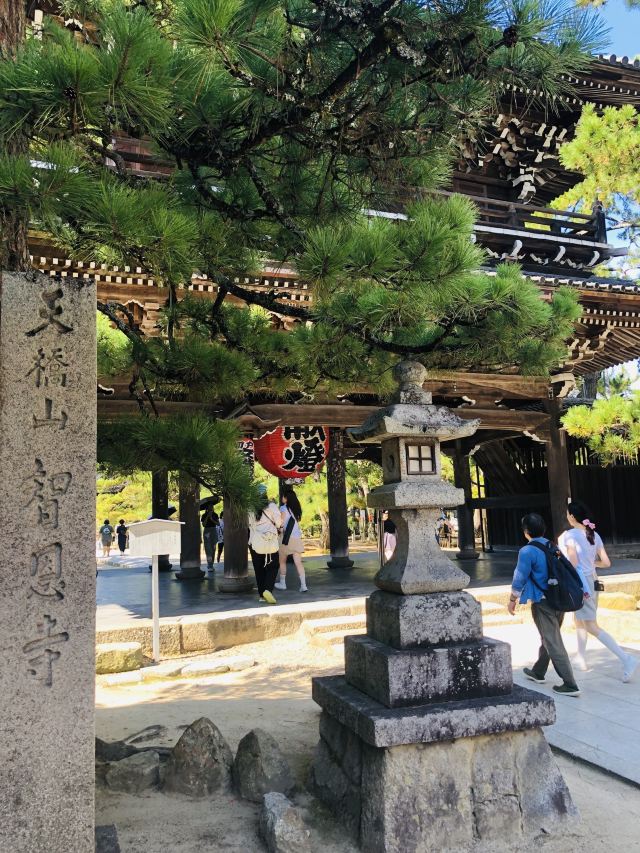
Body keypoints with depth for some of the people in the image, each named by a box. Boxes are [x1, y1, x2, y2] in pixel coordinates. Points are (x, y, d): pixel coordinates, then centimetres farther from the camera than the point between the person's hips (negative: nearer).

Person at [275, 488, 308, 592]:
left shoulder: (284, 508, -6)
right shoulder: (296, 508, 11)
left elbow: (281, 522, -12)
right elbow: (297, 521, 11)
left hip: (287, 537, -5)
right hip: (297, 537, 5)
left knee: (282, 561, 14)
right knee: (298, 562, 0)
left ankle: (282, 583, 21)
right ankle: (303, 585, -9)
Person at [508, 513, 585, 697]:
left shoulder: (527, 551, -14)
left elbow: (520, 578, -10)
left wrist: (512, 600, 2)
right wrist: (583, 589, 16)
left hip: (542, 603, -8)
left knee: (553, 643, -3)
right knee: (548, 638, 21)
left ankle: (570, 685, -4)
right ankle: (538, 672, 37)